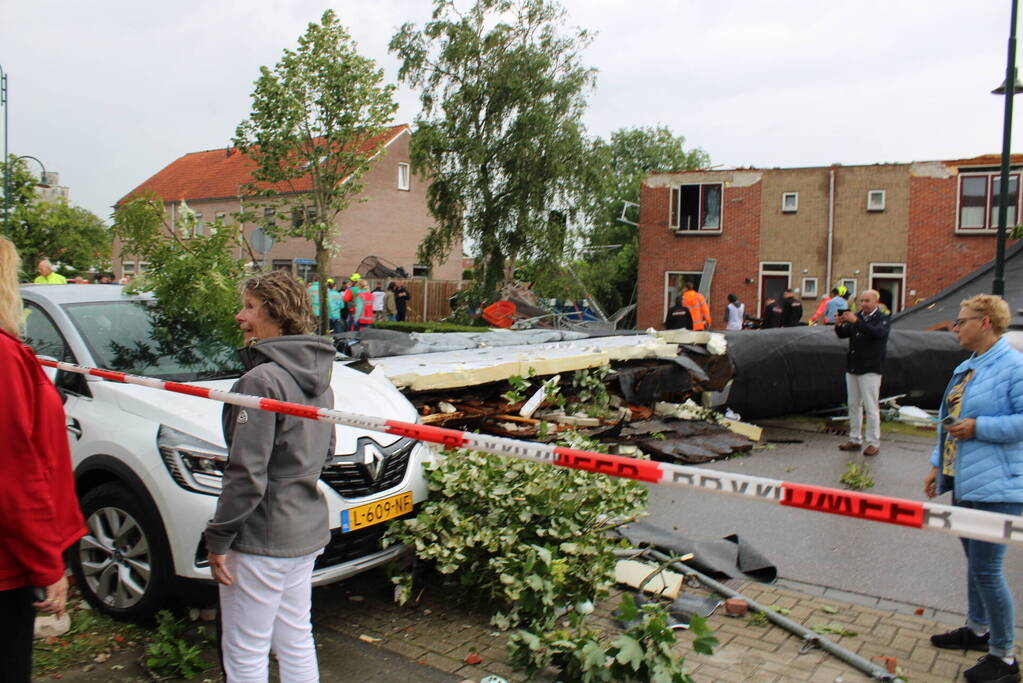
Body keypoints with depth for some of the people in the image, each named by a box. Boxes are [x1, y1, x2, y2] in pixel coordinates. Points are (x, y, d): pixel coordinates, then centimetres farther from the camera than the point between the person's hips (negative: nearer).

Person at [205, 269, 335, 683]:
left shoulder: (262, 380, -20)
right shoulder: (318, 376, 7)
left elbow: (246, 475, -21)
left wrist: (218, 538, -12)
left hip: (261, 539, -9)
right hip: (308, 530, 9)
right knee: (296, 643, 20)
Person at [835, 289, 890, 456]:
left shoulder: (882, 319, -5)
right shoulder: (858, 316, 13)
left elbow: (877, 332, -25)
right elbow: (843, 335, 8)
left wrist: (856, 321, -34)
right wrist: (839, 325, -14)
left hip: (870, 369, -6)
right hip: (852, 367, 7)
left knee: (871, 406, -5)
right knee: (853, 405, 11)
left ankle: (874, 443, 1)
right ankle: (855, 439, 19)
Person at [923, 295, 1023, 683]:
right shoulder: (966, 368, 14)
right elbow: (950, 420, 20)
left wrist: (979, 428, -20)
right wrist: (937, 465, 18)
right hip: (964, 483, 9)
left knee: (986, 569, -4)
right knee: (975, 560, 21)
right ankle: (977, 629, 38)